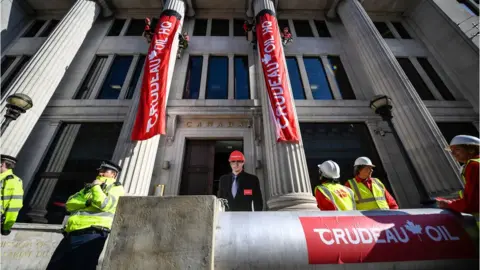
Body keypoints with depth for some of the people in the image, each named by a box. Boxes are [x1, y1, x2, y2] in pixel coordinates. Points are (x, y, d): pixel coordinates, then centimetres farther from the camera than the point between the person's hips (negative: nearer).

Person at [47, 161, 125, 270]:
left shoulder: (116, 188, 2)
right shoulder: (89, 187, 24)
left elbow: (104, 205, -15)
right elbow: (69, 203, 13)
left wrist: (96, 186, -3)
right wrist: (86, 202, -6)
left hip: (92, 235, -7)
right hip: (71, 235, 8)